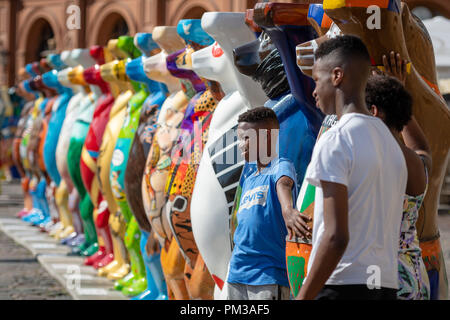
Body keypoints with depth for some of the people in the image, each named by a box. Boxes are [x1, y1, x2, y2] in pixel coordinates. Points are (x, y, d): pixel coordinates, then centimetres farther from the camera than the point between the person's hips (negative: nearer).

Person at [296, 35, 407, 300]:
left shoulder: (335, 141, -11)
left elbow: (336, 236, -18)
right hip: (386, 286, 8)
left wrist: (303, 297, -15)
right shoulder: (390, 140, 16)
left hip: (342, 287, -8)